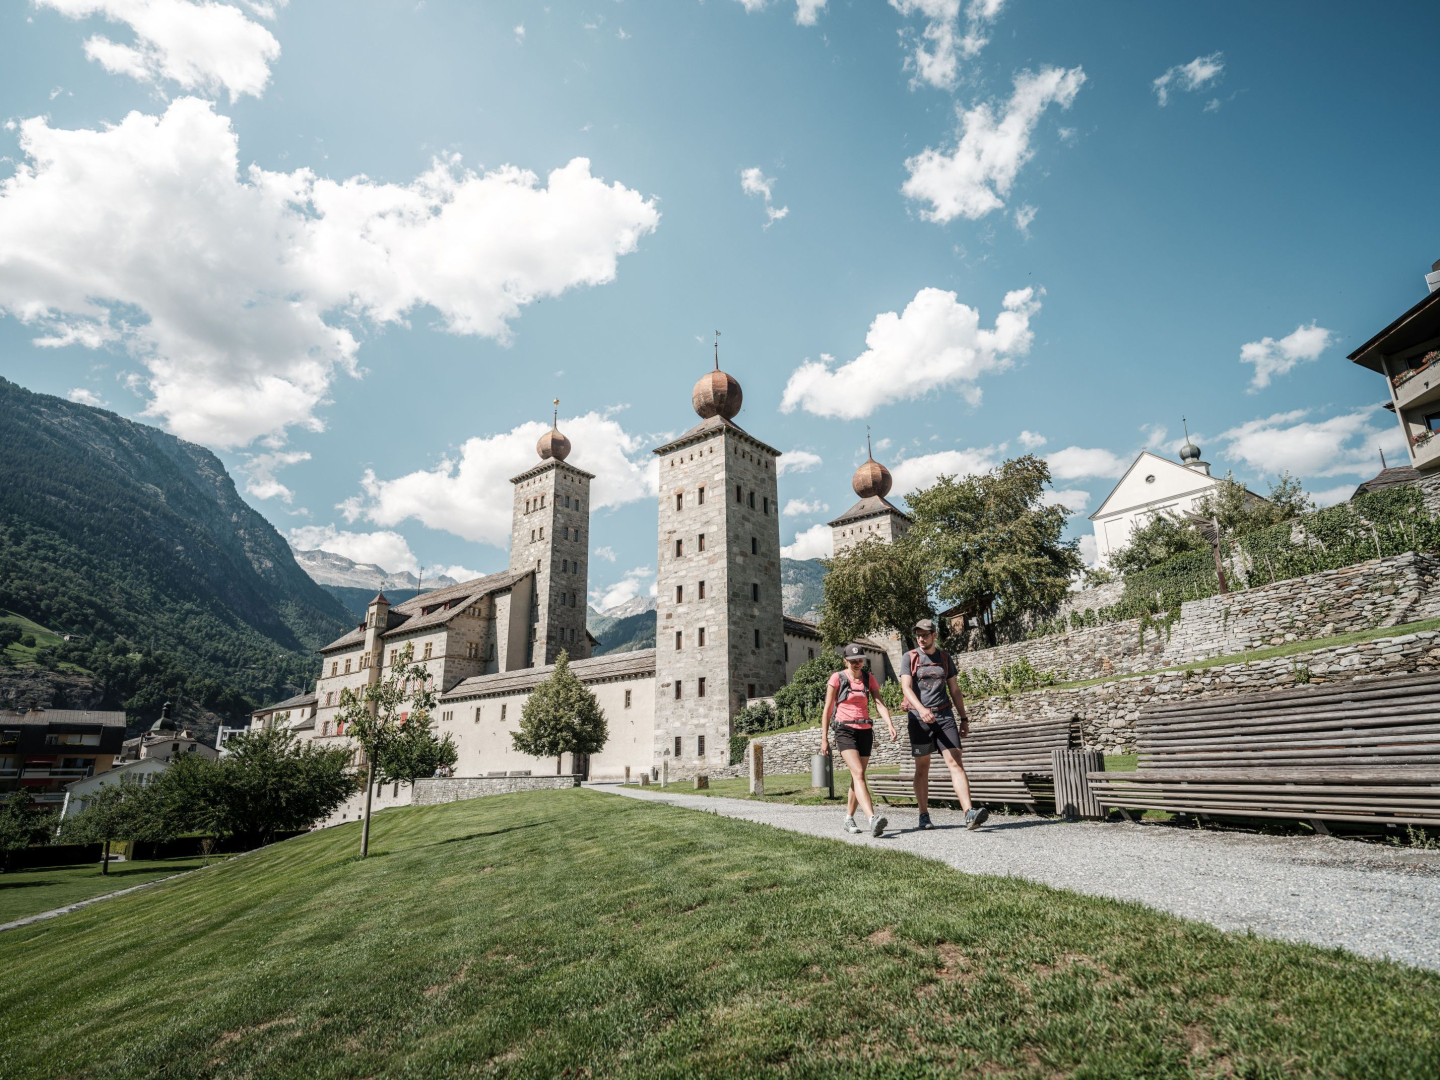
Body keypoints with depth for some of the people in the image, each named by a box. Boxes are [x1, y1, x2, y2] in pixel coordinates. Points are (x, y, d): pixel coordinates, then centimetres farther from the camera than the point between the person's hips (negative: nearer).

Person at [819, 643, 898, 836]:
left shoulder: (869, 678, 8)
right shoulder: (837, 678, -2)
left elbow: (879, 703, -3)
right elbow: (827, 709, 0)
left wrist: (890, 725, -20)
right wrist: (824, 738, -2)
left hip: (865, 731, 4)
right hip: (845, 731, -4)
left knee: (857, 776, 9)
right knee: (858, 773, -20)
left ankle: (848, 819, 24)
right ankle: (872, 819, -34)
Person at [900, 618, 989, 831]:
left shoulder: (944, 657, 12)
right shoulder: (910, 657, 2)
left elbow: (954, 689, 16)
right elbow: (906, 687, -10)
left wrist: (964, 719, 12)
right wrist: (921, 709, -27)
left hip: (945, 716, 2)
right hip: (919, 718, -2)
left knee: (955, 763, -11)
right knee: (922, 768, 6)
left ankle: (969, 814, -20)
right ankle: (924, 815, 17)